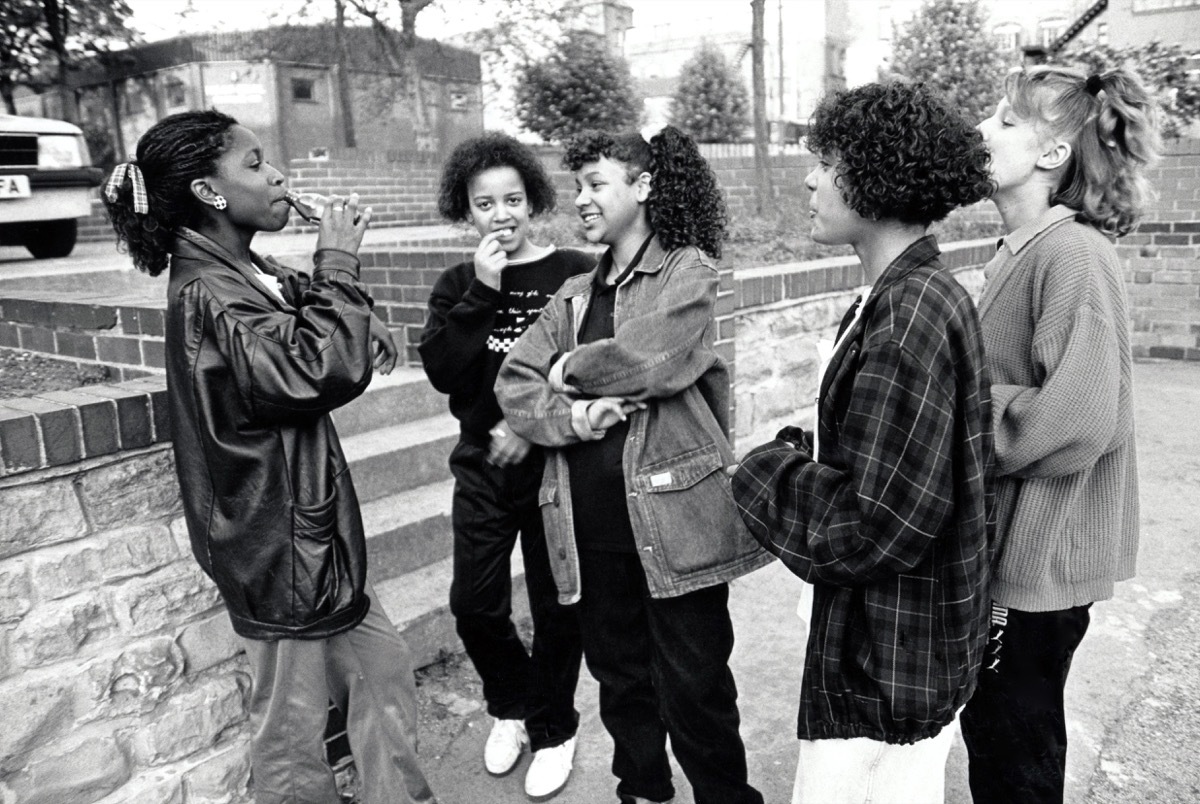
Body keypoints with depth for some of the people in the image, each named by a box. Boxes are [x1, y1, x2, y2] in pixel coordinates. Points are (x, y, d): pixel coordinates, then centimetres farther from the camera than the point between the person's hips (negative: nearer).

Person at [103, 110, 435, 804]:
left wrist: (338, 265, -5)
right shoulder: (206, 298, -21)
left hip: (313, 525, 9)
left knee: (383, 666, 19)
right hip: (280, 542, -9)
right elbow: (324, 367, -33)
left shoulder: (251, 274, 6)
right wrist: (337, 264, -21)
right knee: (294, 724, 10)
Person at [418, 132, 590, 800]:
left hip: (555, 464, -3)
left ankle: (553, 729, 33)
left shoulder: (577, 273, -7)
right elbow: (442, 372, -8)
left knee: (557, 608, 8)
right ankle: (512, 707, 37)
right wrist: (481, 293, -14)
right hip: (483, 468, 4)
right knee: (475, 603, 7)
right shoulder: (457, 286, 6)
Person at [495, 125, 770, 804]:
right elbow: (514, 384, 7)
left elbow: (648, 357, -18)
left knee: (694, 686, 4)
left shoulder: (688, 270, -1)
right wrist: (568, 415, -12)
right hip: (591, 524, 6)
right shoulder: (576, 294, 16)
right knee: (619, 674, 19)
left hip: (673, 515, -5)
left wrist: (568, 369, -3)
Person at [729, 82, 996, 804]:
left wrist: (765, 472, -13)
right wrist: (800, 451, 0)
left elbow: (880, 522, -26)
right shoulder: (917, 293, 8)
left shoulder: (909, 312, -23)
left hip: (887, 666, -9)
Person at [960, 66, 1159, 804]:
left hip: (1037, 557, -8)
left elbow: (1075, 422, -26)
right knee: (991, 733, 23)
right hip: (1001, 544, 8)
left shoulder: (1075, 256, -19)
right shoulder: (1020, 252, 7)